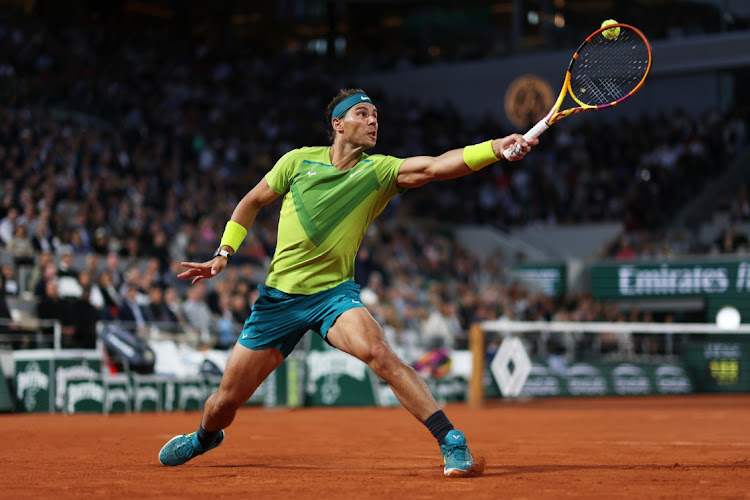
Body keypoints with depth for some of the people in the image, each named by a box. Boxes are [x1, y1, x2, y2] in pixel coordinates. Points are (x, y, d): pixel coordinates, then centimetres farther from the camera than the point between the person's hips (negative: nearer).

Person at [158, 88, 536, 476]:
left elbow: (435, 167, -23)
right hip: (279, 295, 2)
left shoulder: (379, 170, -5)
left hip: (334, 292, -2)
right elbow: (252, 202, 14)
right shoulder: (298, 161, -1)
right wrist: (223, 253, 6)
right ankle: (205, 437, 42)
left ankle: (451, 442, -28)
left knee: (377, 351, -33)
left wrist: (495, 149, -38)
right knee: (226, 401, 6)